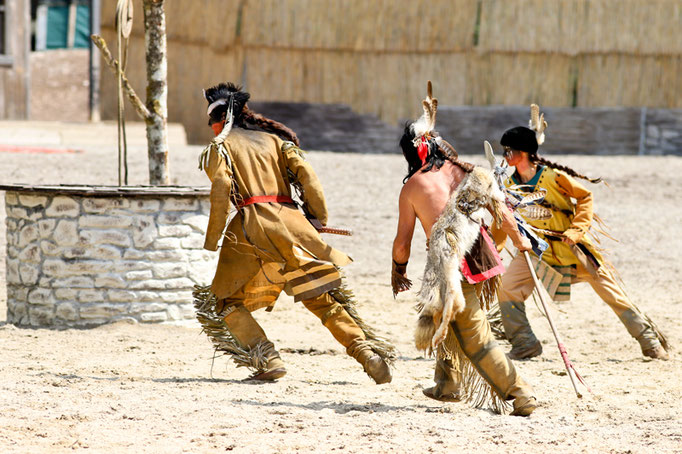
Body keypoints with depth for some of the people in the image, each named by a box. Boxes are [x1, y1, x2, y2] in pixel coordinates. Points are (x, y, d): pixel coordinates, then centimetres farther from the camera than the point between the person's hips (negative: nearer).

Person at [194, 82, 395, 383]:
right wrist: (319, 219, 14)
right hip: (290, 221, 4)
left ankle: (267, 360, -8)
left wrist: (212, 239, -2)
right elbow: (306, 175, 9)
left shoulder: (221, 147, 10)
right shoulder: (273, 139, 22)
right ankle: (367, 351, -6)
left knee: (227, 302, 8)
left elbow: (221, 192, -5)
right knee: (322, 296, 7)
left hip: (251, 225, -4)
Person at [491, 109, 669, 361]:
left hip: (570, 245, -4)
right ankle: (525, 345, 1)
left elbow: (584, 196, -6)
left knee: (611, 291, 0)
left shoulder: (552, 176, -15)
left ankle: (651, 342, 11)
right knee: (506, 290, -15)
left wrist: (576, 229, -14)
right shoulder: (510, 185, -1)